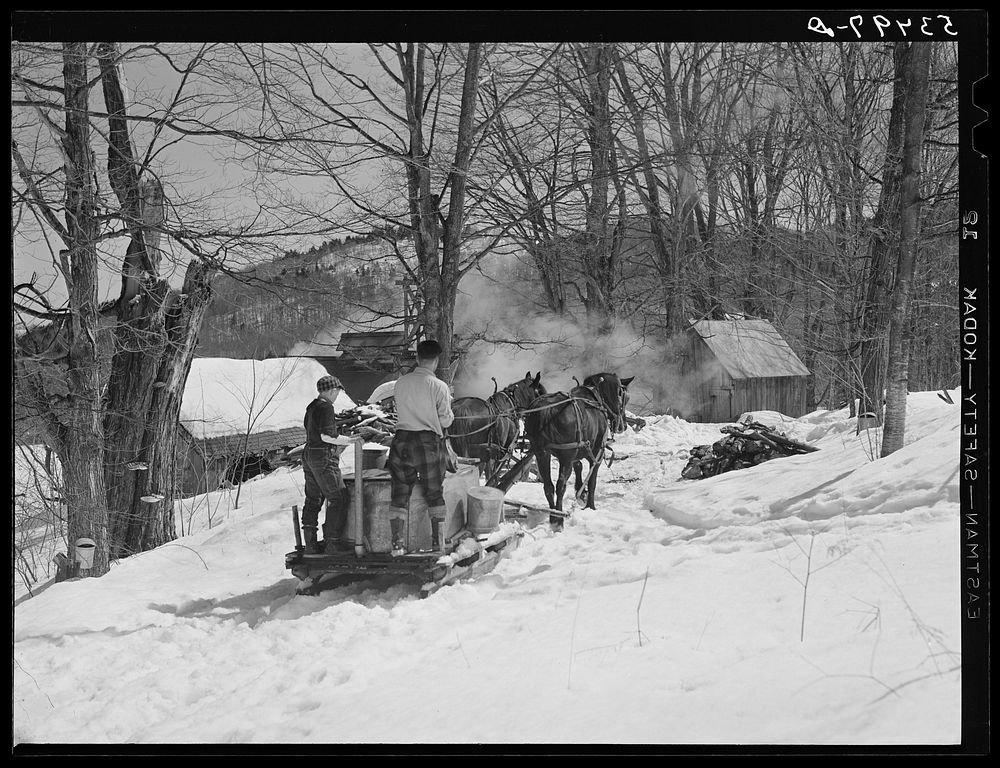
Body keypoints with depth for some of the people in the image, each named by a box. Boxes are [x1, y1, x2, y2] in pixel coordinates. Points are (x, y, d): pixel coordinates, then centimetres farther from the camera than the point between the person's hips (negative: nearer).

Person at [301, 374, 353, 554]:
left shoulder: (311, 407, 14)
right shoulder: (326, 407, -15)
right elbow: (327, 435, -22)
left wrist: (336, 446, 20)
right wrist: (347, 441, -10)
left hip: (309, 454, 10)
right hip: (324, 457, -10)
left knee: (313, 499, 11)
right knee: (338, 499, -3)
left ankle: (310, 543, 13)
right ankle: (332, 542, -4)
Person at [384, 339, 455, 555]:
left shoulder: (400, 383, 2)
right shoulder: (439, 387, -9)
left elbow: (400, 410, 12)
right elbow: (445, 420, -4)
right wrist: (447, 402, 14)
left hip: (402, 439, 3)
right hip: (428, 442, -3)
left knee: (400, 492, 9)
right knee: (434, 493, 9)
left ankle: (397, 542, 5)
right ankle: (439, 543, 11)